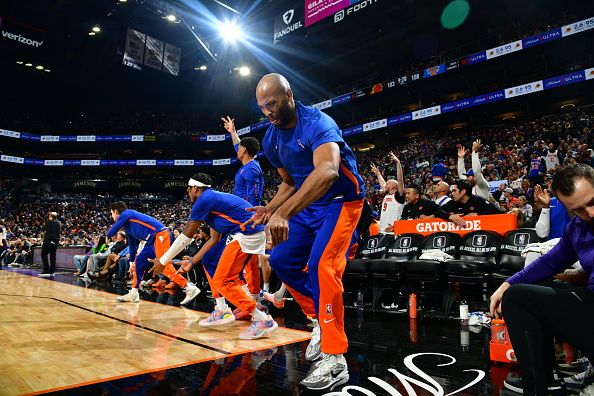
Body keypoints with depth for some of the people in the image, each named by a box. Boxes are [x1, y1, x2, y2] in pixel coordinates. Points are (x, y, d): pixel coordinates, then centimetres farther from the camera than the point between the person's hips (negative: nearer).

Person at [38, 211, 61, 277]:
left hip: (49, 240, -7)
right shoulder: (59, 223, 12)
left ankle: (46, 270, -14)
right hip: (56, 240, 7)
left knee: (44, 254, -4)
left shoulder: (49, 222, -6)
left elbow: (44, 229, 3)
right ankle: (51, 271, 10)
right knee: (53, 255, 10)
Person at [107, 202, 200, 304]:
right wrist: (132, 261, 41)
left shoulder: (126, 214, 1)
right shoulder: (127, 225, 28)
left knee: (164, 265, -16)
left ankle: (190, 288, -19)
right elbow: (132, 243, 35)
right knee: (139, 262, 14)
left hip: (160, 235, -10)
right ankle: (133, 294, 21)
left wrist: (111, 229, 24)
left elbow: (110, 234, 0)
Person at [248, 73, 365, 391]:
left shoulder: (317, 123, -25)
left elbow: (328, 171, -45)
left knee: (320, 266, -22)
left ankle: (334, 362, -12)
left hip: (341, 201, -8)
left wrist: (284, 213, -54)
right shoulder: (271, 139, 1)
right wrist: (270, 209, -7)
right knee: (281, 260, 3)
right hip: (309, 205, 8)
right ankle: (321, 319, 20)